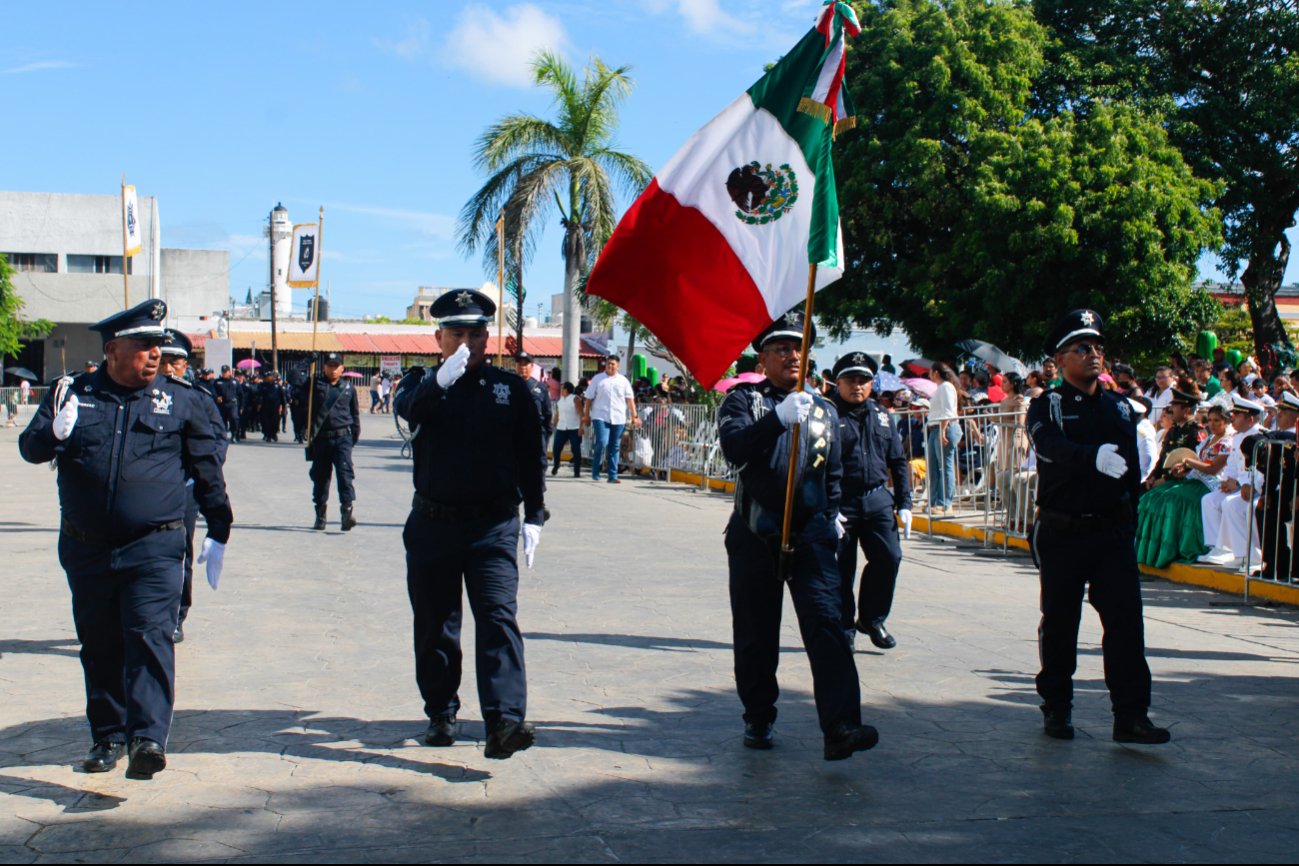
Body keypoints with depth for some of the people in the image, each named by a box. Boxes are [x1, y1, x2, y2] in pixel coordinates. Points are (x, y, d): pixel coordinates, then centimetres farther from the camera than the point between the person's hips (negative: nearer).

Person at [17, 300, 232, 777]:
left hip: (154, 547, -2)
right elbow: (28, 447, 5)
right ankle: (108, 737, 24)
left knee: (151, 637, -16)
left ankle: (149, 738, -22)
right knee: (100, 647, 11)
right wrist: (54, 435, -19)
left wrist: (218, 533, 9)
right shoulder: (73, 394, 7)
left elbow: (208, 469, 11)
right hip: (86, 549, 3)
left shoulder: (180, 400, 5)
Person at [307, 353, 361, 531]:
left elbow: (355, 412, 15)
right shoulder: (316, 385, 7)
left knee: (345, 472, -14)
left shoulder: (348, 387, 10)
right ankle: (320, 513, 19)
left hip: (342, 437, -1)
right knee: (320, 475, 8)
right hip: (321, 438, 1)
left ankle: (347, 509, -19)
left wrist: (355, 434, 12)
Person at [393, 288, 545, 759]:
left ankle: (504, 721, -21)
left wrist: (534, 517, 4)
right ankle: (441, 714, 25)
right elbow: (408, 408, -20)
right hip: (432, 524, 1)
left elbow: (531, 456, 11)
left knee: (499, 618, -14)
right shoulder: (423, 385, 5)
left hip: (493, 526, -1)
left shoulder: (510, 388, 7)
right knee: (435, 627, 10)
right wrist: (440, 380, -40)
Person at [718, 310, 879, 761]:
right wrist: (779, 417, -29)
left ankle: (840, 727, -20)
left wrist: (832, 513, 15)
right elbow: (734, 446, -17)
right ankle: (759, 721, 22)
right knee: (755, 634, 6)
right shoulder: (743, 399, 3)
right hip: (755, 535, -2)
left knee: (826, 623, -13)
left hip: (810, 533, 2)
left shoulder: (824, 410, 16)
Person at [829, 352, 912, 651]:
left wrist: (904, 504, 9)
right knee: (842, 570, 1)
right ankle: (844, 630, 16)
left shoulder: (882, 416, 12)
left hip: (877, 499, 4)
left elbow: (898, 462, 16)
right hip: (841, 502, -4)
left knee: (889, 557, -6)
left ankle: (871, 618, 14)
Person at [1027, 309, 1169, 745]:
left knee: (1126, 619, -5)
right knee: (1059, 623, 6)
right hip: (1062, 532, -3)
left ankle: (1130, 715, -3)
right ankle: (1056, 708, 21)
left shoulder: (1120, 408, 12)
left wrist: (1129, 521, 8)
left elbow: (1132, 470, 14)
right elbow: (1053, 447, -24)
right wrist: (1095, 455, -42)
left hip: (1112, 531, 3)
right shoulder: (1047, 406, -2)